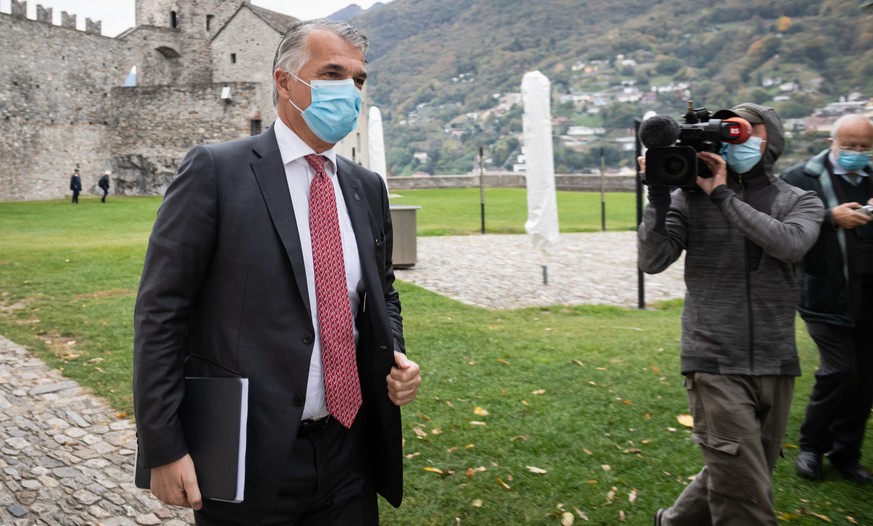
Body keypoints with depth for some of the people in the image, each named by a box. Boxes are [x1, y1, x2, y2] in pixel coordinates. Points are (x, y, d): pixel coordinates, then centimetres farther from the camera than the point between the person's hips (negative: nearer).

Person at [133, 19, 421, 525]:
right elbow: (160, 311, -10)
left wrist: (397, 359, -1)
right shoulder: (216, 170, -9)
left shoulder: (368, 188, 7)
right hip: (249, 459, -4)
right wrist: (164, 448, -12)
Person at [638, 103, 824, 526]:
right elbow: (652, 261, -6)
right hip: (716, 363, -3)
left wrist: (723, 195, -15)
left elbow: (790, 244, -16)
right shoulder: (691, 196, 1)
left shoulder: (800, 201, 6)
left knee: (743, 476, 19)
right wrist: (658, 196, -14)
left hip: (776, 366, 4)